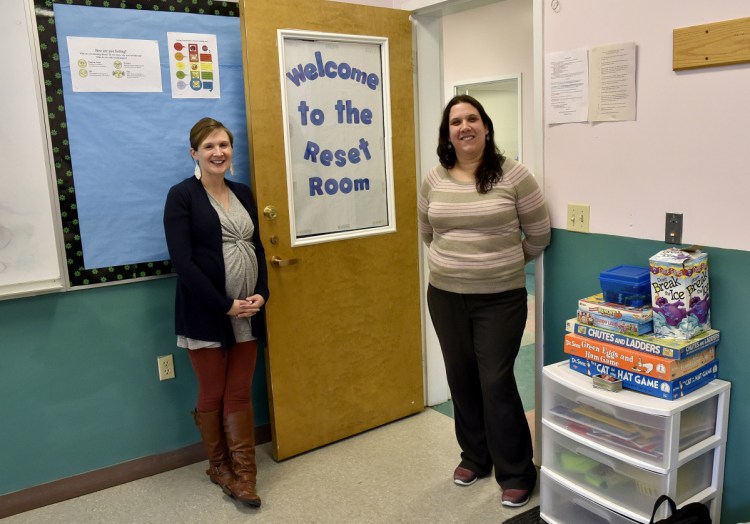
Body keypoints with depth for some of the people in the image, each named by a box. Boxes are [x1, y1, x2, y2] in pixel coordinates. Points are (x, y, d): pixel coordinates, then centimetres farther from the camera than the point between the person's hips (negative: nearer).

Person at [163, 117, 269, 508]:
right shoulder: (182, 195, -8)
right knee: (212, 396, 10)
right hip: (206, 315, -4)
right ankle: (219, 467, 30)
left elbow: (257, 248, 11)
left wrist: (261, 294, -5)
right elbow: (182, 261, -15)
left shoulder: (243, 193, 10)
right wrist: (225, 306, -18)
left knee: (240, 394, 10)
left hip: (247, 314, 5)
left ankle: (243, 472, 21)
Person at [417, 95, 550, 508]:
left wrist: (504, 263, 9)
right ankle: (474, 456, 35)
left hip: (500, 299, -4)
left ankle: (516, 474, 18)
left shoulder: (512, 175, -9)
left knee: (496, 383, -1)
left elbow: (539, 235, 0)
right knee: (461, 380, 14)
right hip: (445, 297, 4)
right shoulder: (434, 180, 2)